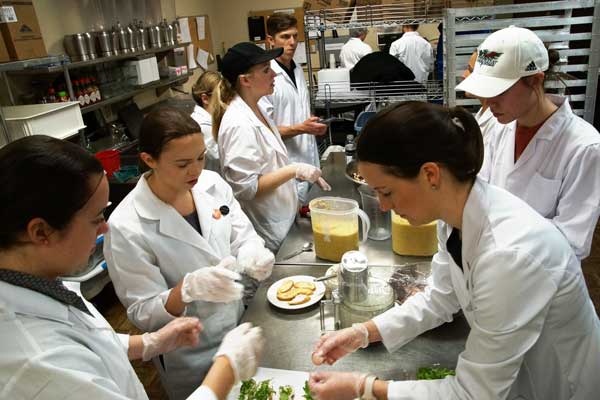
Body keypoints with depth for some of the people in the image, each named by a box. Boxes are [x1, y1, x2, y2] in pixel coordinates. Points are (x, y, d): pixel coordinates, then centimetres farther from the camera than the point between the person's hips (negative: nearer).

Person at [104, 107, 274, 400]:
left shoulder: (211, 183, -13)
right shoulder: (126, 227, -26)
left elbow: (243, 236, -3)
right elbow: (143, 314, -20)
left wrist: (251, 254, -26)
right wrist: (189, 289, -39)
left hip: (237, 326, 5)